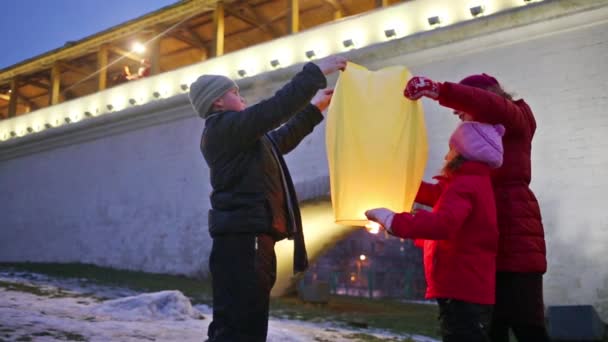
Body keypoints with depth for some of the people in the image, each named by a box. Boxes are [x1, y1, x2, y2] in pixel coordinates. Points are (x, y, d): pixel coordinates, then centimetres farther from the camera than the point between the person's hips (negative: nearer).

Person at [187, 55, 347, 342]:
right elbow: (275, 108, -15)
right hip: (244, 236, -11)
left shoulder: (238, 135, 25)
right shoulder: (223, 126, -7)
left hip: (249, 236, 11)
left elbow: (281, 140, 34)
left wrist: (315, 108, 36)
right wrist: (316, 72, -7)